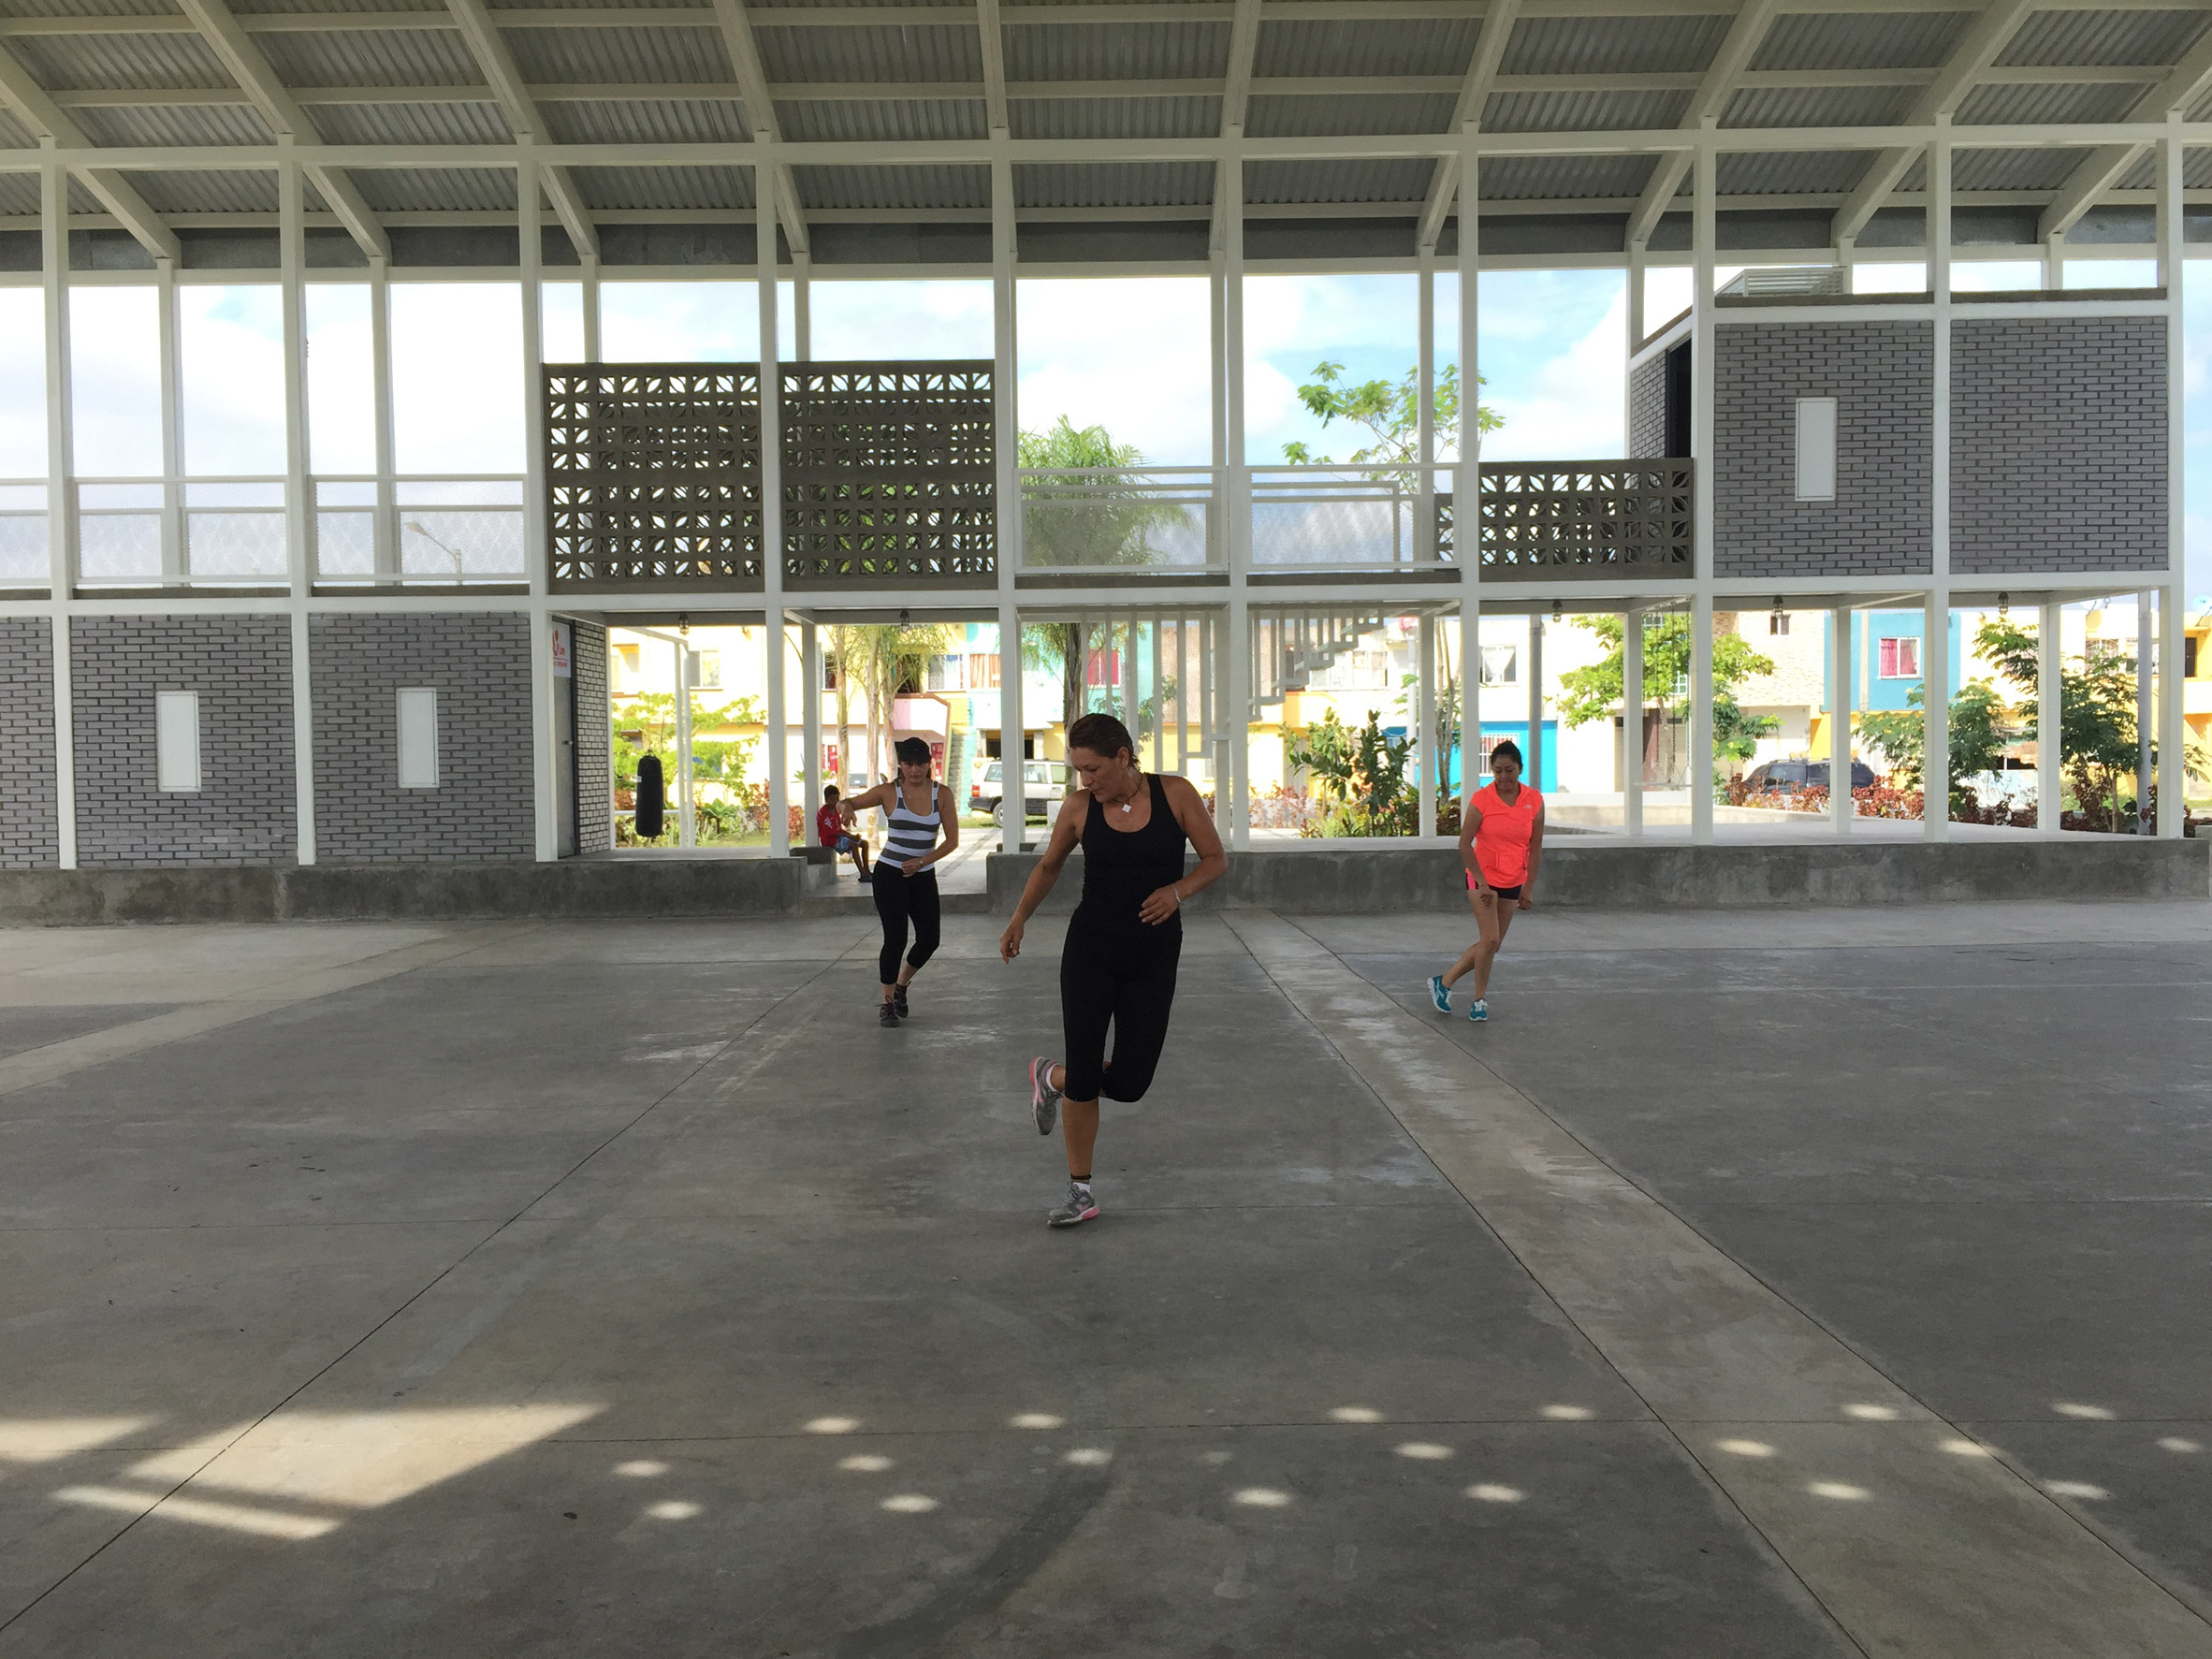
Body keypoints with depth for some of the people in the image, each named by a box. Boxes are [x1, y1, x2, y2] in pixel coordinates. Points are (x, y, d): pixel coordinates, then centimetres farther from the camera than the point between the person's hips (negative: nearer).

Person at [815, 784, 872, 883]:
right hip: (830, 841, -10)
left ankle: (866, 871, 4)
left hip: (839, 837, 10)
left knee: (865, 843, 5)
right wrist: (850, 836, -21)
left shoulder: (836, 810, 12)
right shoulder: (823, 813, -17)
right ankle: (863, 874, -37)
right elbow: (833, 832, -21)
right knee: (853, 845, -33)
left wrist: (850, 834, -5)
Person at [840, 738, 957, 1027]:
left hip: (924, 876, 3)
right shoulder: (889, 792, -6)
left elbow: (952, 839, -3)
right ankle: (887, 1004, 7)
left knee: (929, 940, 3)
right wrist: (846, 807, -24)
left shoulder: (942, 794, -2)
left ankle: (901, 986, 31)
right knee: (895, 938, -10)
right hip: (890, 874, -3)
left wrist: (922, 861, -15)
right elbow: (848, 803, 1)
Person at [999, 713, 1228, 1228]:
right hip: (1091, 949, 0)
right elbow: (1049, 866, 13)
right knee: (1084, 1076, -3)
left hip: (1154, 957, 0)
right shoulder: (1078, 808, -3)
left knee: (1129, 1083, -1)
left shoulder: (1175, 794, -7)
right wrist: (1019, 919, 3)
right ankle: (1080, 1190, 17)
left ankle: (1052, 1076, 31)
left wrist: (1178, 890, -19)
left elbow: (1216, 859, -1)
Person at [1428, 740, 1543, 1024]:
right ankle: (1480, 1000, 5)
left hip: (1513, 882, 4)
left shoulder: (1534, 801, -2)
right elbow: (1464, 844, -10)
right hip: (1483, 878, -4)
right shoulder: (1481, 799, -11)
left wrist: (1528, 888, -1)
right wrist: (1482, 882, -13)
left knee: (1491, 945, 7)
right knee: (1490, 940, -14)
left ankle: (1444, 981, 23)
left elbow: (1535, 847, 2)